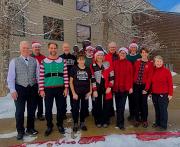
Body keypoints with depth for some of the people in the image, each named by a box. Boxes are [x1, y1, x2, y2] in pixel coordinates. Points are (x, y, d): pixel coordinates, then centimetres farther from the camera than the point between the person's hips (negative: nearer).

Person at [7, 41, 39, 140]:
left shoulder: (34, 61, 3)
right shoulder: (14, 61, -1)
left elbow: (38, 75, 2)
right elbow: (10, 77, -3)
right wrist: (12, 90, -10)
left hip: (33, 88, 2)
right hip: (20, 88, -1)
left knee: (32, 110, 14)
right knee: (19, 111, 8)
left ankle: (30, 129, 33)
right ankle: (20, 131, 28)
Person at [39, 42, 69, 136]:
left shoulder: (62, 61, 2)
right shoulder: (43, 62, 1)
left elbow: (65, 75, 2)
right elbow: (41, 77, 1)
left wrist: (66, 88, -2)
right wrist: (41, 89, -4)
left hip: (60, 88, 1)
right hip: (48, 89, 0)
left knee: (61, 107, 9)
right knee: (48, 108, 7)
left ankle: (60, 125, 30)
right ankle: (49, 126, 27)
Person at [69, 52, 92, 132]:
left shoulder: (88, 69, 4)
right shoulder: (74, 69, -4)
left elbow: (90, 81, 10)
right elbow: (71, 82, -4)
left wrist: (90, 91, 0)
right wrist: (73, 93, -9)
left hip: (85, 93, 3)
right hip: (76, 92, -2)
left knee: (84, 108, 11)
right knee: (75, 108, 3)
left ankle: (82, 123, 27)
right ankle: (75, 124, 21)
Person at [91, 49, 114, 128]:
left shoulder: (107, 65, 3)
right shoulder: (92, 66, -1)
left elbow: (111, 77, 2)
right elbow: (92, 79, -4)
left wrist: (109, 87, -6)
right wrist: (94, 90, -7)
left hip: (106, 88, 1)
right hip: (97, 89, -1)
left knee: (106, 105, 6)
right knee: (97, 105, 6)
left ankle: (105, 121, 22)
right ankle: (98, 121, 23)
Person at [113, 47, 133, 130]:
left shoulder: (129, 64, 1)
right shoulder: (115, 63, 4)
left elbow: (131, 76, 0)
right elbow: (113, 74, 3)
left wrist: (131, 87, -4)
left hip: (125, 87, -2)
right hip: (116, 87, 2)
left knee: (121, 105, -5)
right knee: (118, 105, 10)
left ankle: (120, 122, 6)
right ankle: (120, 122, 24)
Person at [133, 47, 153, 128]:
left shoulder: (150, 63, 0)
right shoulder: (137, 62, 7)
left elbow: (150, 76, -5)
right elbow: (133, 73, 7)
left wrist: (147, 87, -10)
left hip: (144, 85, -2)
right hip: (136, 85, 2)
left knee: (144, 102, 4)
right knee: (137, 102, 7)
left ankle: (144, 120, 19)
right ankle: (137, 119, 20)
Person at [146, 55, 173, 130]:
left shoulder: (166, 71, -6)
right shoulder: (153, 71, 6)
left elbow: (170, 83, -7)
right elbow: (150, 81, 6)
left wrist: (170, 94, -10)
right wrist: (147, 89, -5)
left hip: (163, 94, -4)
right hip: (154, 94, 4)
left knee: (163, 110, 1)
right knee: (157, 109, 15)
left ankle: (163, 125, 15)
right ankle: (157, 122, 30)